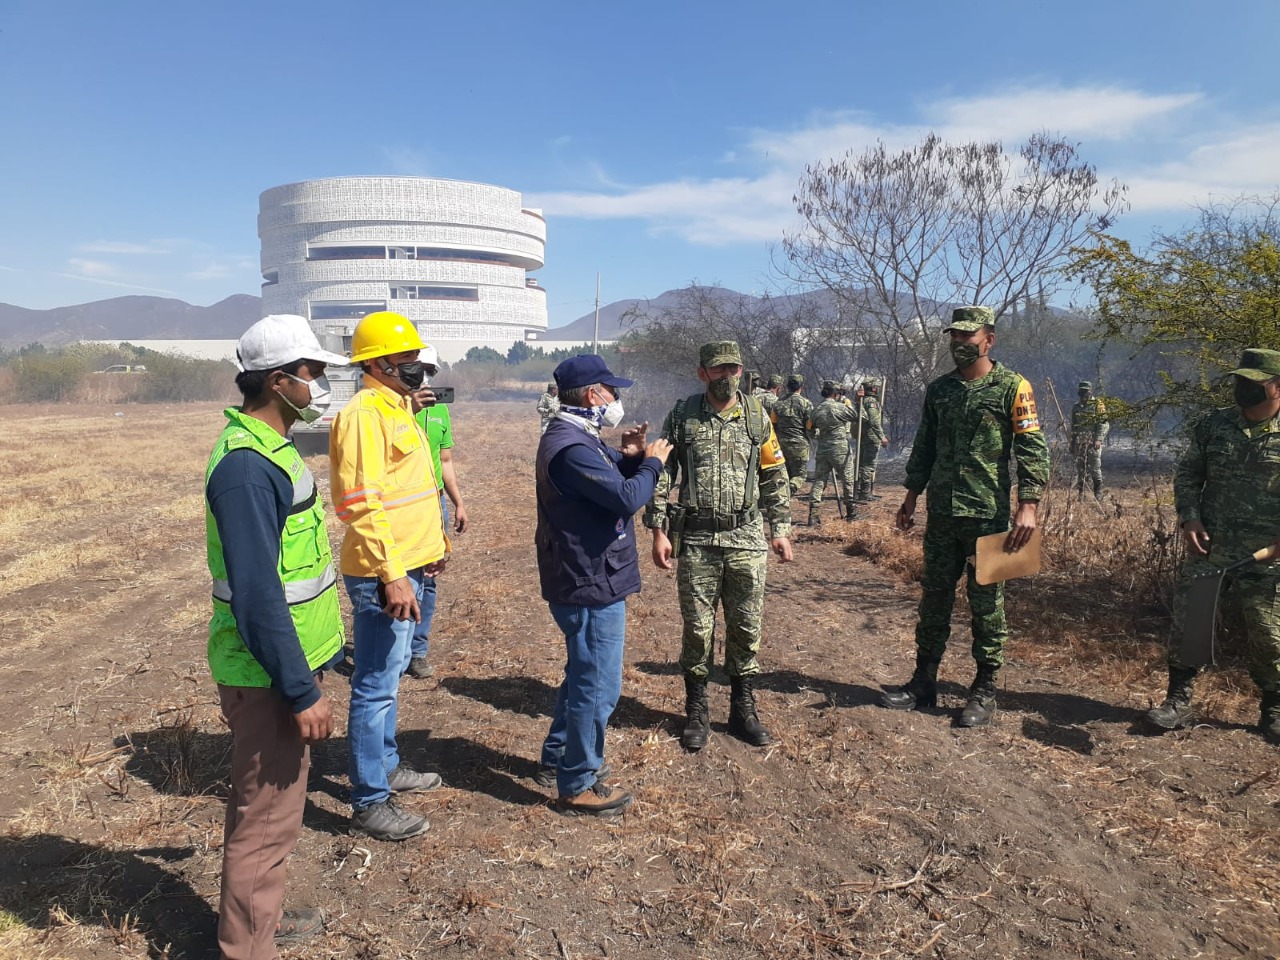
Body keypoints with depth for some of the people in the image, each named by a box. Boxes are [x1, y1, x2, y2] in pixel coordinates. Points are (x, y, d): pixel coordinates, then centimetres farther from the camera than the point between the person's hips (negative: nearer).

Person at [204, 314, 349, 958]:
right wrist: (301, 691, -22)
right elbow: (256, 595, -26)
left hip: (286, 663, 10)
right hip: (269, 675, -10)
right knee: (268, 815, 4)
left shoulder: (269, 447, 8)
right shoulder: (247, 465, -23)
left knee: (268, 802, 23)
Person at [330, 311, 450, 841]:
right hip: (383, 574, -10)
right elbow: (361, 503, -24)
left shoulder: (397, 408, 14)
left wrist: (433, 544, 22)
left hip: (408, 566, 10)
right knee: (376, 686, 0)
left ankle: (386, 766, 37)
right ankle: (369, 803, 11)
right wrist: (391, 575, -26)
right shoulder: (364, 414, -17)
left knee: (389, 677, 21)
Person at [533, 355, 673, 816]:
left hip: (586, 579, 11)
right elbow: (627, 498, -28)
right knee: (598, 686, 1)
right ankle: (578, 787, 16)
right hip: (591, 585, -11)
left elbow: (610, 480, 17)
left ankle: (558, 759, 39)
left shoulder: (577, 435, 11)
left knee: (584, 675, 24)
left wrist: (628, 457, -3)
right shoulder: (571, 446, -24)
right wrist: (652, 462, -11)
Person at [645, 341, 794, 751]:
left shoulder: (757, 417, 5)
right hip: (696, 540, -1)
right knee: (697, 628, 6)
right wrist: (659, 531, -5)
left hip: (747, 540, 2)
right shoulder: (682, 417, -1)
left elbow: (774, 477, 10)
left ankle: (743, 709, 25)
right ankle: (696, 711, 22)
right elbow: (662, 475, 1)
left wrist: (780, 529, 7)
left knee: (746, 627, 9)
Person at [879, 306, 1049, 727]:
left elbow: (1033, 451, -8)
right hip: (941, 515, 5)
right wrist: (910, 497, 14)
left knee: (986, 604, 5)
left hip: (989, 515, -5)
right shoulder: (938, 389, 11)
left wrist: (1028, 506, -16)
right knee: (934, 598, 10)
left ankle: (984, 692, 17)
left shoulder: (1012, 388, -4)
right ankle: (924, 682, 21)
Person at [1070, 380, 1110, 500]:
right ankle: (1079, 494, 10)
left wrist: (1099, 439, -17)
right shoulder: (1076, 406, 15)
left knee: (1095, 468, -6)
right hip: (1079, 443, 5)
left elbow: (1104, 423, -7)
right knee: (1079, 469, 5)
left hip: (1093, 441, -5)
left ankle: (1098, 494, 1)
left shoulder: (1097, 404, -2)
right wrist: (1072, 443, 18)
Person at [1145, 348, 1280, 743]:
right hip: (1208, 550, 2)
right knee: (1186, 621, 2)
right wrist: (1189, 517, -4)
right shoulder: (1213, 425, 5)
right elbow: (1187, 474, 11)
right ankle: (1178, 700, 15)